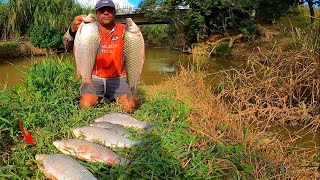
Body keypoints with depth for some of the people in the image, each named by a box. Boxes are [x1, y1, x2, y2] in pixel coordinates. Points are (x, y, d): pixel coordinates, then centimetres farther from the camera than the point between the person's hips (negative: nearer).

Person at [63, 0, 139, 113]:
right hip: (94, 77, 0)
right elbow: (68, 47, -9)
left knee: (131, 106, -17)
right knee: (86, 106, -20)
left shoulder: (123, 30, 1)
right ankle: (99, 98, 14)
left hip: (118, 78, 0)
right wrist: (73, 30, -31)